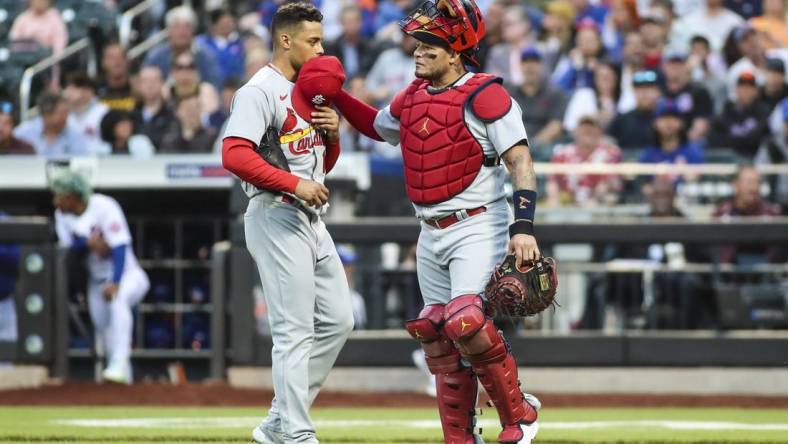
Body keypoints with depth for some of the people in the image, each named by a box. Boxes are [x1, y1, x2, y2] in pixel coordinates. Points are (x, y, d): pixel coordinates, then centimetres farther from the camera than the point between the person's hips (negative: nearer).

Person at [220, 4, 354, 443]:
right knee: (295, 331, -10)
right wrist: (295, 184, -22)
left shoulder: (308, 93, 18)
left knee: (338, 321, 9)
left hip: (313, 221, 10)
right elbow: (235, 155, -22)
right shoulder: (260, 91, -10)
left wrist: (333, 134, 4)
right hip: (278, 218, -10)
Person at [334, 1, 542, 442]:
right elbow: (376, 125, 31)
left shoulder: (484, 96, -13)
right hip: (431, 236, 8)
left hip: (478, 228, -8)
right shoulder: (413, 98, 10)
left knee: (466, 323, -24)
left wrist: (523, 226, -26)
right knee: (439, 339, 8)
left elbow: (521, 162, -16)